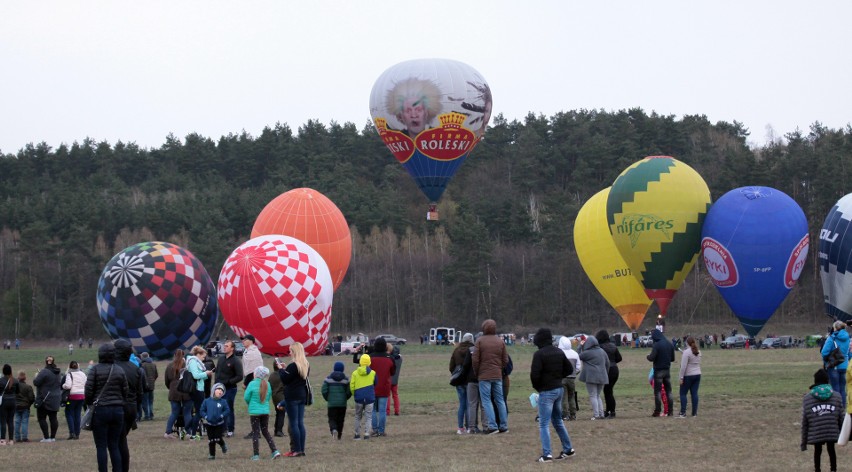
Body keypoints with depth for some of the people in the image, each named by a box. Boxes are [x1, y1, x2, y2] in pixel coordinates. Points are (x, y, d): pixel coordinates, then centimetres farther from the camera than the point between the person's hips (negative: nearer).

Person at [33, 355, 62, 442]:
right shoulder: (58, 373, 8)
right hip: (55, 400, 7)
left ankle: (46, 437, -6)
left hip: (45, 400, -7)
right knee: (53, 418, 11)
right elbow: (61, 385, 18)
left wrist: (36, 376, 1)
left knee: (42, 418, 0)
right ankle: (53, 437, 12)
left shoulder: (44, 372, -17)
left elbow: (36, 382, -17)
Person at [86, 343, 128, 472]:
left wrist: (89, 404, 9)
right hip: (118, 410, 4)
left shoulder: (96, 369, -7)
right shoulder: (120, 370, 4)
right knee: (114, 446, 10)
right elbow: (126, 391, 5)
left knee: (101, 446, 1)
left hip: (100, 409, -4)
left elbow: (88, 389, -8)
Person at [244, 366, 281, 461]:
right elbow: (269, 397, 9)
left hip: (254, 411, -4)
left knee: (255, 433, 3)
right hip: (265, 411, 4)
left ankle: (256, 455, 2)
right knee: (265, 432, 16)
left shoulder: (252, 384, -13)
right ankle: (275, 451, 6)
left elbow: (246, 397, -8)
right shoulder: (267, 384, 1)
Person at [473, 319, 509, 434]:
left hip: (484, 376, -4)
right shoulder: (500, 341, 5)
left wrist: (476, 373, 5)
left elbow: (475, 359, -8)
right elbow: (505, 360, 6)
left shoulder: (480, 341, -6)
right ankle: (504, 426, 11)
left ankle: (492, 425, -10)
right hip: (498, 376, 4)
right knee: (500, 400, 11)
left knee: (486, 400, -1)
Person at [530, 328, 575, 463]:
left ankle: (546, 454, -10)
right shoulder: (559, 352, 7)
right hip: (559, 389, 7)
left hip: (546, 391, -7)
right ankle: (568, 449, 25)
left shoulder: (539, 354, -16)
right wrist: (558, 377, 10)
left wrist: (537, 386, -3)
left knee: (543, 424, -4)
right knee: (558, 420, 21)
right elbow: (569, 369, 14)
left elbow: (534, 374, -21)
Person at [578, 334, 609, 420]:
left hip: (591, 377, -6)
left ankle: (596, 415, -9)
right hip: (602, 377, 6)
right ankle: (601, 414, 11)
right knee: (598, 396, 17)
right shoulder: (602, 351, 8)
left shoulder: (587, 353, -13)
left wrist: (580, 346, 10)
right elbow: (607, 364, 14)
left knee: (593, 396, -2)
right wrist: (606, 374, 24)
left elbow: (579, 356, 2)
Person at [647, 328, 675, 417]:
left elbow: (652, 358, -20)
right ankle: (670, 411, 7)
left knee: (657, 391, -1)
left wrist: (648, 356, 1)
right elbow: (672, 358, 11)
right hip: (667, 370, 6)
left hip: (658, 370, -6)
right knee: (668, 391, 9)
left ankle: (657, 411, -3)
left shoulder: (656, 345, -15)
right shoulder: (670, 345, 6)